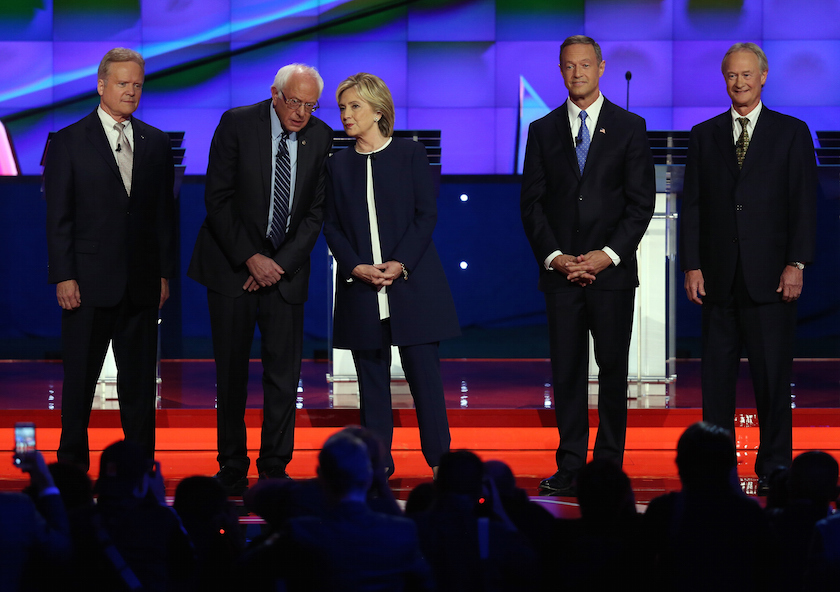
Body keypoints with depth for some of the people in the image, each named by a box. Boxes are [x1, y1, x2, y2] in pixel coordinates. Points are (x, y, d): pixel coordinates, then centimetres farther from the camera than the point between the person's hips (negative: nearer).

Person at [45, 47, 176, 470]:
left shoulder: (156, 143, 10)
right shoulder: (68, 142, 0)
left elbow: (165, 212, 11)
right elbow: (58, 216, -3)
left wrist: (165, 273, 5)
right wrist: (64, 277, -10)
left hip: (142, 286, 3)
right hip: (89, 284, -3)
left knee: (140, 380, 7)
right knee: (80, 379, 4)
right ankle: (72, 464, 14)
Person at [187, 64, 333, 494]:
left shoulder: (320, 138, 0)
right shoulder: (237, 124, -8)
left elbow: (317, 212, 2)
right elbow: (218, 198, -9)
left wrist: (280, 264, -9)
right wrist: (251, 258, -15)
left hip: (285, 269, 2)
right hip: (233, 265, -2)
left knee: (284, 373, -1)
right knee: (231, 372, 2)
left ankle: (274, 470, 9)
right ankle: (232, 469, 12)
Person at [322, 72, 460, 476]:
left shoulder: (410, 154, 2)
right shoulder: (339, 164, 10)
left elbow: (426, 214, -2)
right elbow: (332, 225, 7)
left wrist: (400, 264, -13)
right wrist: (356, 267, -9)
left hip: (412, 282, -3)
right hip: (359, 287, 3)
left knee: (423, 371, -3)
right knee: (371, 375, 4)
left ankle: (439, 457, 5)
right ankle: (377, 461, 10)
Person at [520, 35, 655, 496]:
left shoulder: (630, 128, 4)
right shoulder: (543, 130, 10)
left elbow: (641, 201, 0)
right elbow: (532, 202, 7)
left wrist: (608, 254, -11)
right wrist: (553, 256, -7)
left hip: (612, 269, -1)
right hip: (560, 269, 2)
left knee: (612, 369, 2)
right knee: (566, 371, 1)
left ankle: (609, 465, 7)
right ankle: (570, 467, 5)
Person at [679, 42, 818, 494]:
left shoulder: (792, 133, 5)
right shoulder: (704, 135, 12)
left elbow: (804, 203, 0)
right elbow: (691, 204, 9)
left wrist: (796, 263, -9)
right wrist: (691, 265, 1)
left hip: (770, 275, -2)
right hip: (718, 276, 2)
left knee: (772, 374, 0)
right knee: (716, 374, 3)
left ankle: (773, 468, 7)